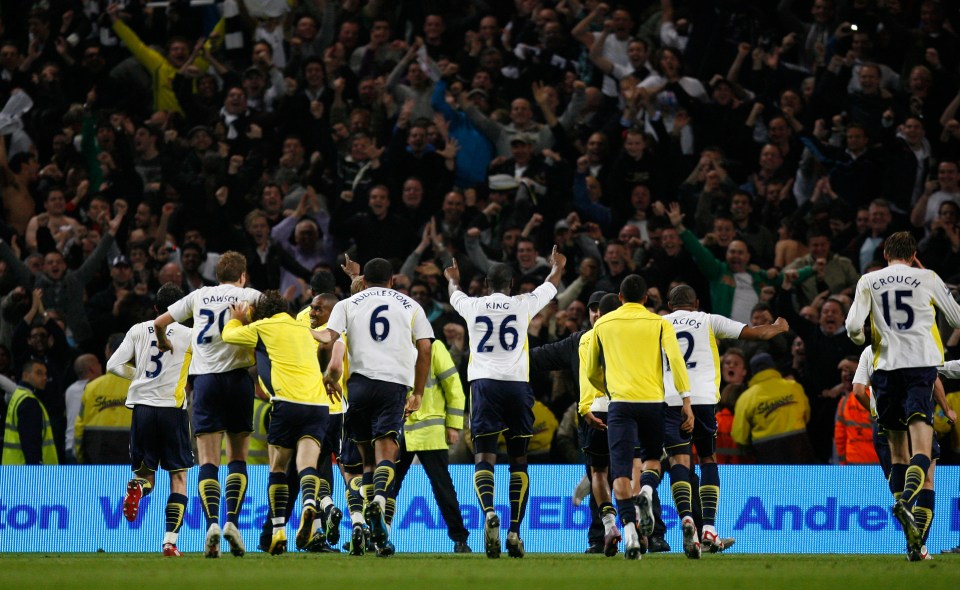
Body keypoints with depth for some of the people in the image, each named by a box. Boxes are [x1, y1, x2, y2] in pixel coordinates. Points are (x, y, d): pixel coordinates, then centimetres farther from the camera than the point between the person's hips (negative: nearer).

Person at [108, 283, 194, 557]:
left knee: (146, 472, 14)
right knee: (179, 478, 6)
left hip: (142, 407, 2)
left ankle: (138, 486, -25)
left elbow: (113, 365, 4)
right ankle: (170, 542, -5)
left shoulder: (138, 330, 7)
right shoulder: (188, 334, 0)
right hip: (173, 408, -2)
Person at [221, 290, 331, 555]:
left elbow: (228, 335, 23)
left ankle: (279, 531, 2)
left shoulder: (262, 328, 9)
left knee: (277, 468, 10)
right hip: (318, 402, 4)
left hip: (288, 402, -3)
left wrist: (237, 317, 44)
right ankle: (309, 502, -41)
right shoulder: (304, 329, 25)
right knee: (307, 464, -10)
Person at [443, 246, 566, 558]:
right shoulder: (523, 305, 7)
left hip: (483, 382, 0)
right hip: (517, 383, 0)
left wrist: (453, 279, 58)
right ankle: (515, 531, 0)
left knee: (484, 457, -5)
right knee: (518, 460, 7)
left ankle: (489, 512, -32)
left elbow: (455, 295, 34)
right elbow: (550, 286, 28)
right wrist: (557, 266, 51)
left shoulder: (473, 306, 8)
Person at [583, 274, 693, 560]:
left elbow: (592, 372, 20)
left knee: (621, 471, -4)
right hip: (653, 401, 0)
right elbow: (676, 360, -5)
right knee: (652, 458, 20)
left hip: (620, 403, 0)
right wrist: (686, 402, -4)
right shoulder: (659, 324, 7)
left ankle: (629, 530, -19)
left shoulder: (603, 325, 12)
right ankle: (647, 492, -13)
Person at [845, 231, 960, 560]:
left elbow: (853, 326, -1)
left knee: (897, 452, 12)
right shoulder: (927, 278, 6)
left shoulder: (868, 282, 7)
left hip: (886, 368, 2)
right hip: (922, 365, -2)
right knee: (921, 450, -10)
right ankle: (907, 500, -41)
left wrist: (862, 340, 23)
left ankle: (911, 540, 3)